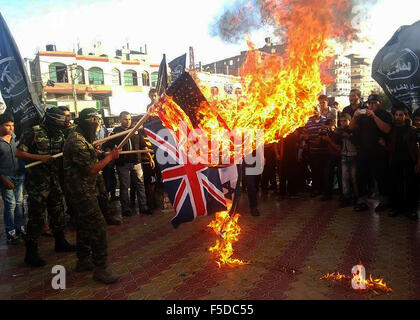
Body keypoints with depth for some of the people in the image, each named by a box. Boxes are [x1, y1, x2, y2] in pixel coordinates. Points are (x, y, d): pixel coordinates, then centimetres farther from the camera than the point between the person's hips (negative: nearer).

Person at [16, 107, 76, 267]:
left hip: (55, 182, 6)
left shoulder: (59, 135, 7)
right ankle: (31, 252, 14)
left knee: (58, 212, 17)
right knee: (36, 217, 1)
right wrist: (40, 157, -21)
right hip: (37, 183, -6)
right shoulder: (33, 132, -10)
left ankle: (60, 242, 34)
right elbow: (19, 153, -11)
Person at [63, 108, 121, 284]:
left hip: (83, 191, 11)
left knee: (85, 225, 18)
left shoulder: (80, 138, 12)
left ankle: (83, 261, 32)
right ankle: (101, 268, 0)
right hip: (83, 191, -11)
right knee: (98, 226, -9)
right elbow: (91, 169, -20)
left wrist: (96, 152, 10)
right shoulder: (78, 142, -21)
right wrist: (111, 156, -14)